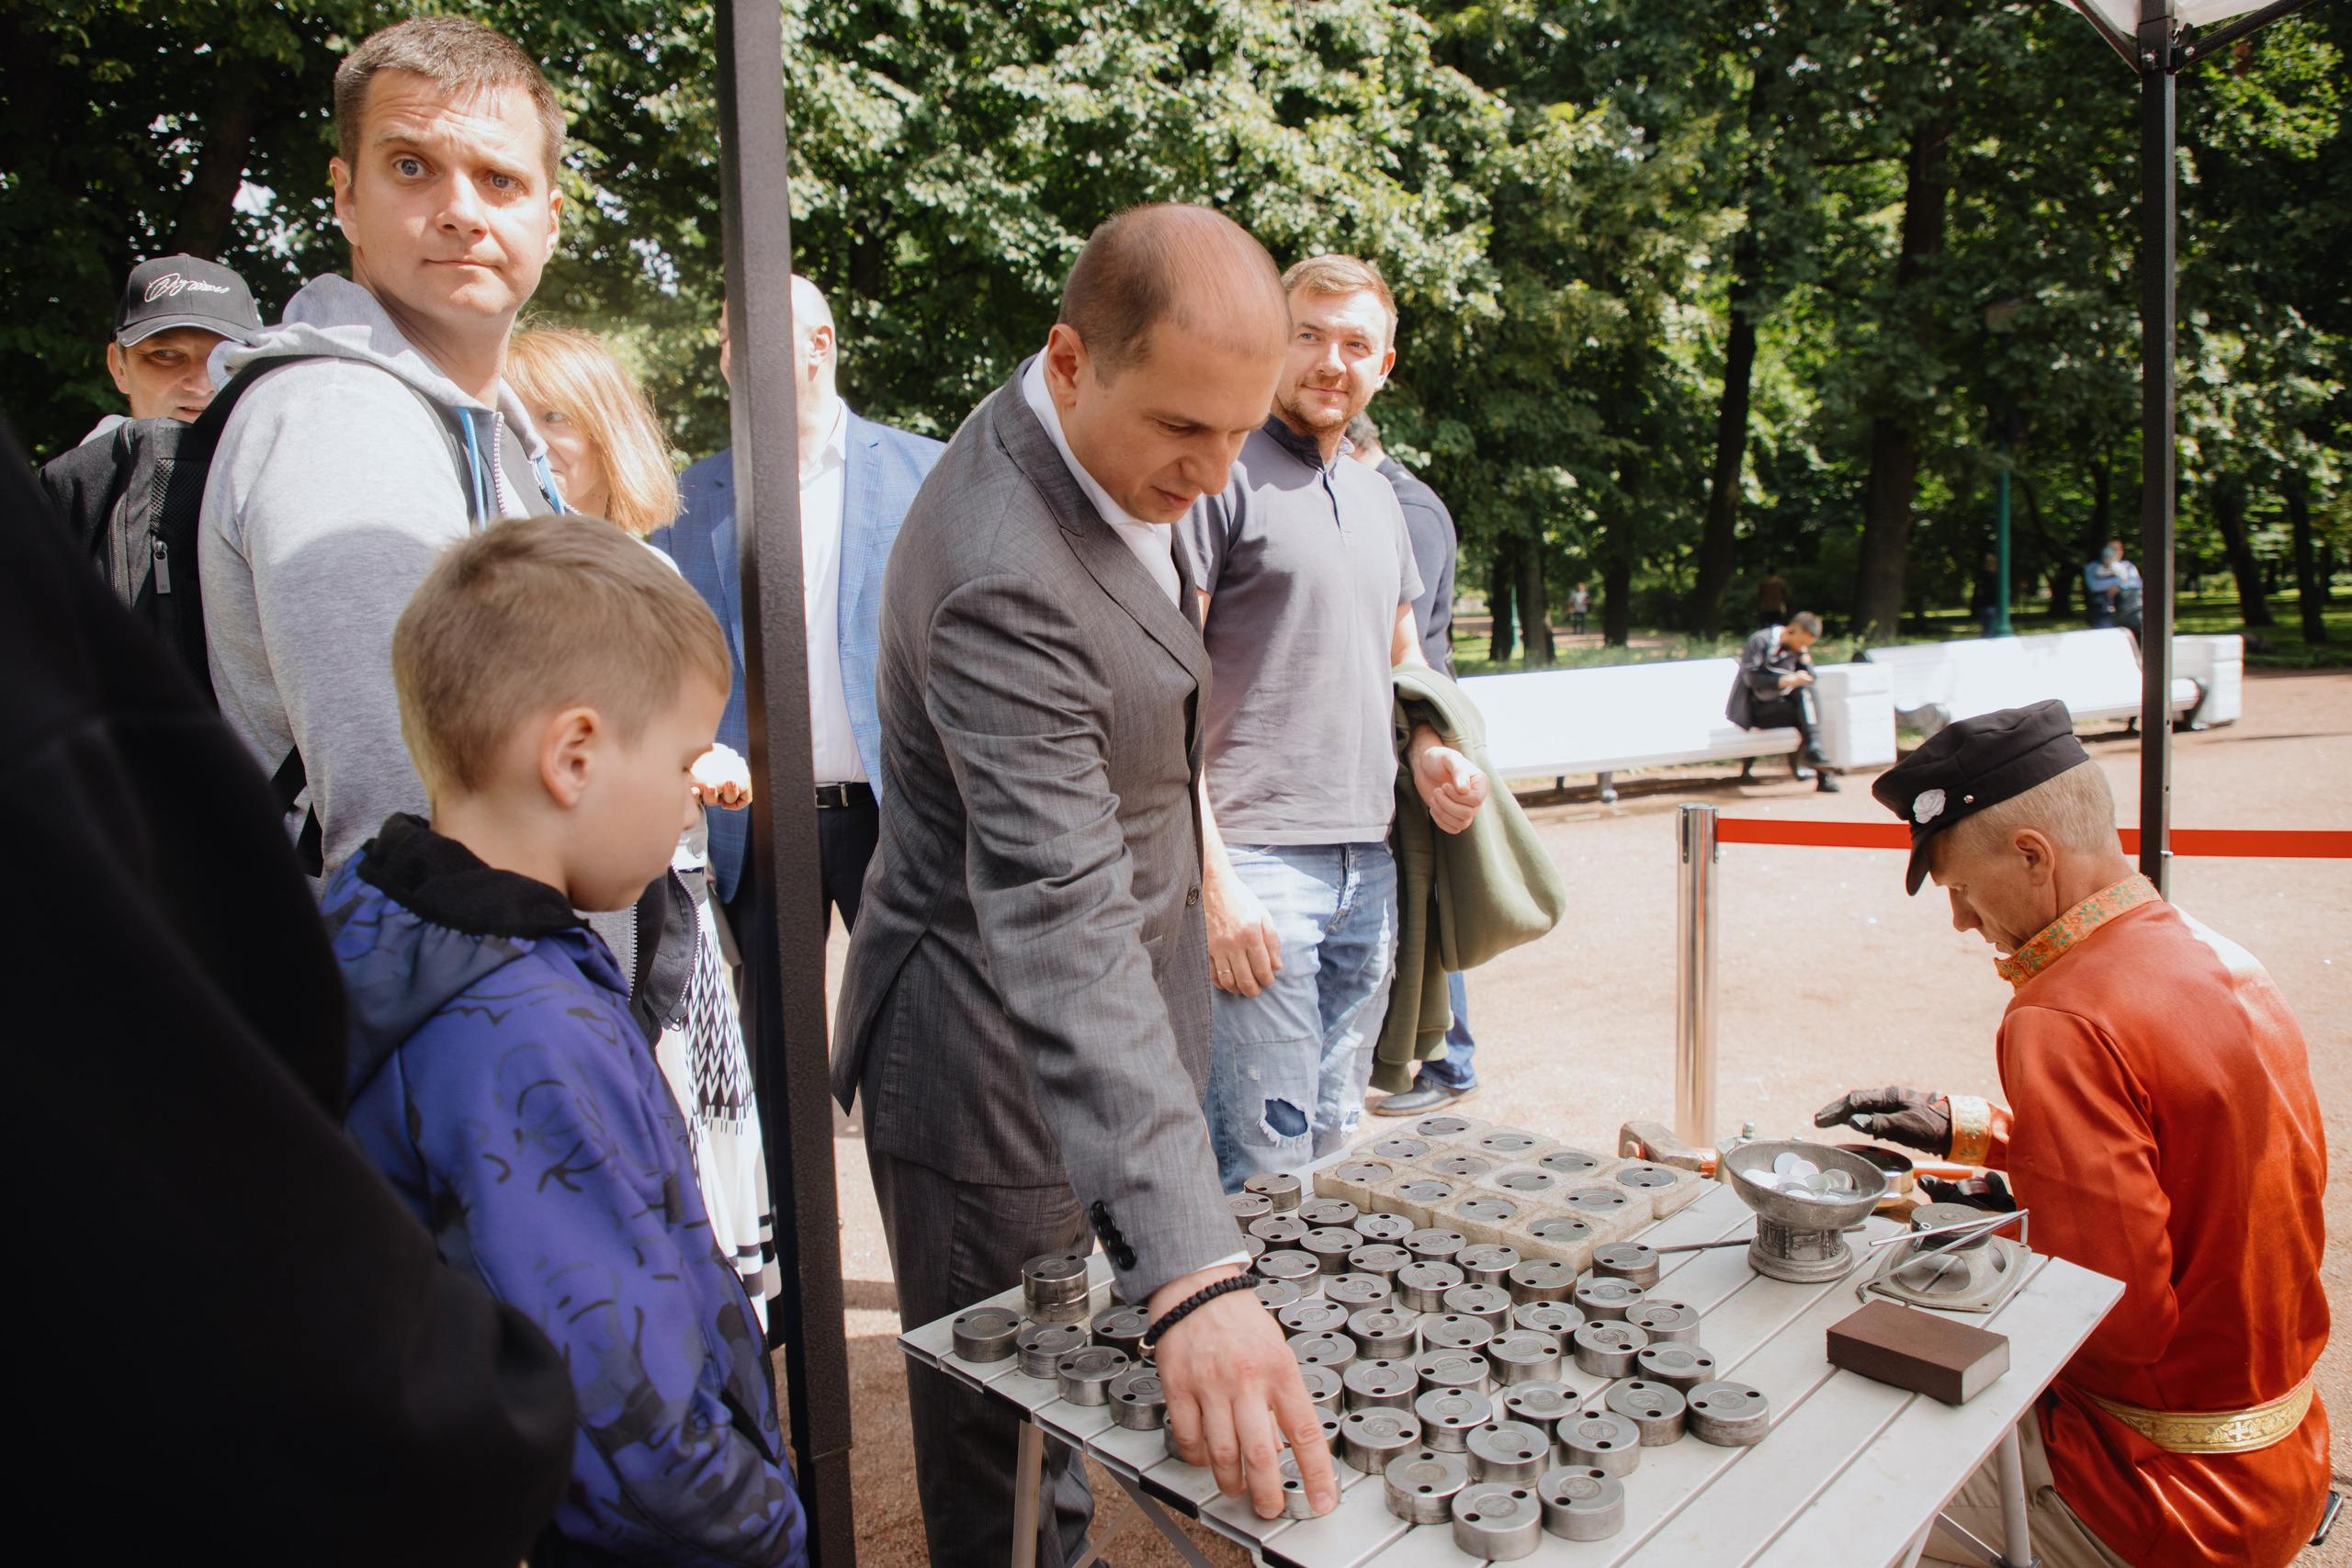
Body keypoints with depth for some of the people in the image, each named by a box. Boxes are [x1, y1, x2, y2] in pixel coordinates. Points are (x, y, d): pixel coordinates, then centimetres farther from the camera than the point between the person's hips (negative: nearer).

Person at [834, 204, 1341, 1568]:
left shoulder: (1126, 449, -1)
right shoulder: (1003, 579, -32)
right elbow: (1063, 930, -40)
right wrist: (1192, 1272, -44)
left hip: (1114, 1028, 8)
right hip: (999, 1069, -8)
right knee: (1003, 1450, 13)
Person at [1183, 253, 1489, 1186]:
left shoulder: (1380, 501, 18)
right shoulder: (1220, 475, -5)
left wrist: (1429, 749, 6)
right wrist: (1210, 874, -17)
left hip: (1368, 863, 7)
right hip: (1255, 859, -7)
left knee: (1337, 1142, 16)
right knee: (1268, 1159, -4)